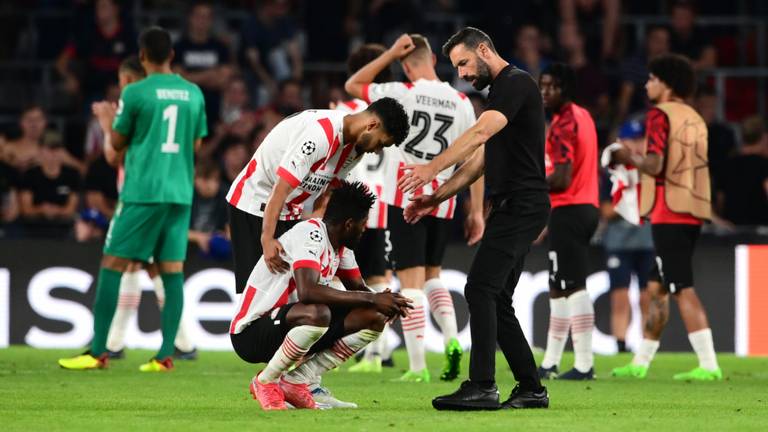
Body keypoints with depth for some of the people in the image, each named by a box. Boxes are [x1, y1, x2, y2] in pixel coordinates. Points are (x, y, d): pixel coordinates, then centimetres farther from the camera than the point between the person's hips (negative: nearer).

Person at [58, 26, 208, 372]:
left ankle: (98, 352, -2)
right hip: (180, 193, 5)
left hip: (142, 192, -5)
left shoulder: (135, 93, -6)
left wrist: (108, 119, 23)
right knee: (172, 270, 4)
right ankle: (166, 355, -2)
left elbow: (117, 143, 3)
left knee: (112, 265, 1)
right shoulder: (194, 94, 8)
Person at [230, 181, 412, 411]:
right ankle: (265, 381, -13)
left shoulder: (341, 245, 7)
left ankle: (294, 382, 2)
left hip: (287, 327, 9)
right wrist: (371, 299, -32)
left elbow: (358, 288, 17)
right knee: (317, 313, -39)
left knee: (375, 318, 0)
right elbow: (308, 292, -37)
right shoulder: (310, 234, -22)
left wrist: (385, 301, -8)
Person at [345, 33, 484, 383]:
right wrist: (477, 211, 11)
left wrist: (390, 53, 2)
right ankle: (451, 339, -2)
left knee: (411, 281, -2)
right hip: (442, 203, 4)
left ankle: (417, 366, -6)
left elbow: (352, 85, 5)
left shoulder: (401, 94, -10)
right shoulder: (462, 103, 2)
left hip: (405, 201, -4)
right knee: (432, 275, 20)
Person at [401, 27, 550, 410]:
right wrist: (436, 198, 17)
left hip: (521, 205, -11)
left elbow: (480, 133, -26)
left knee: (481, 289, -16)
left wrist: (432, 169, -34)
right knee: (496, 300, 10)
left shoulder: (516, 83, -11)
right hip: (510, 206, 11)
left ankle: (482, 387, -20)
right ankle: (531, 389, 13)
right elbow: (479, 161, 24)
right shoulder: (499, 92, 22)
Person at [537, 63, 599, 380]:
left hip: (568, 211, -10)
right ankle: (550, 363, 21)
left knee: (573, 287, -10)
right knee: (558, 288, 15)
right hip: (587, 207, 10)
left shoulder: (563, 125, -15)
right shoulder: (583, 116, 15)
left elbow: (561, 179, -21)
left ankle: (584, 364, -12)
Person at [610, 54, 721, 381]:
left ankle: (708, 365, -16)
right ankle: (640, 363, 22)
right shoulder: (695, 119, 16)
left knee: (684, 290, -10)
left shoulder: (660, 115, -9)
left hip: (669, 214, -9)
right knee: (657, 288, 16)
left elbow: (654, 165, -19)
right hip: (692, 212, 9)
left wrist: (630, 159, 0)